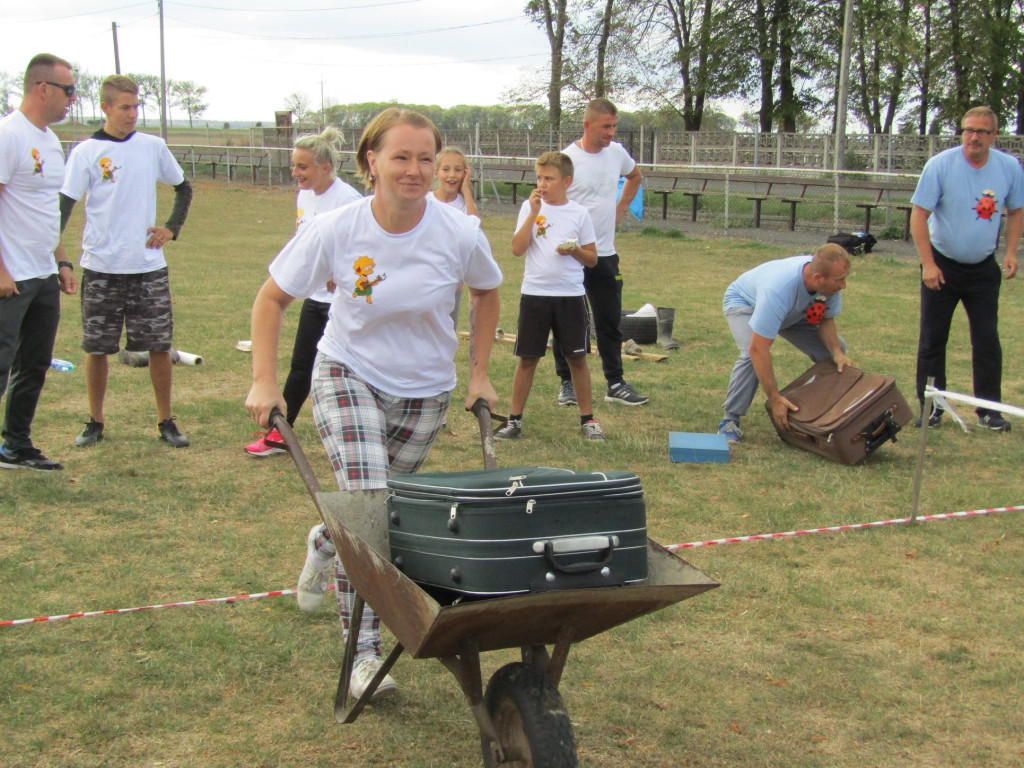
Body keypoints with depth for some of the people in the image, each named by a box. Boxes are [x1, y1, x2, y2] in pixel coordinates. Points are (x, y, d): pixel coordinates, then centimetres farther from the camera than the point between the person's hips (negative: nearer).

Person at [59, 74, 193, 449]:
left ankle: (166, 421, 15)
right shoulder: (86, 152, -2)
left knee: (160, 346, 2)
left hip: (149, 266, 2)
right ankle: (95, 422, 20)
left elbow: (183, 189, 20)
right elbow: (64, 204, -7)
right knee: (97, 348, 5)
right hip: (101, 267, -2)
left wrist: (172, 228, 6)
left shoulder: (153, 146, 6)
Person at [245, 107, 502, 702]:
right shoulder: (335, 231, -20)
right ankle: (363, 652, -8)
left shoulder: (460, 234, -17)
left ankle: (327, 544, 51)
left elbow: (487, 295, 5)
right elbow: (272, 299, -6)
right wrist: (264, 381, -13)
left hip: (425, 393, 3)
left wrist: (479, 374, 4)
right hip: (348, 378, -2)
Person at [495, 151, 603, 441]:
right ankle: (515, 420, 15)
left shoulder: (579, 213, 3)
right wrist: (534, 213, -12)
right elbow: (517, 249, -9)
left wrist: (575, 250, -13)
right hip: (534, 294, 0)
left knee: (577, 358, 6)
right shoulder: (530, 207, 3)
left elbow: (592, 259, 8)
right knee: (527, 358, 4)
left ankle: (587, 419, 18)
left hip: (571, 295, 0)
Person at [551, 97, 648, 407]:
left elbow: (635, 177, 27)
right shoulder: (567, 159, -13)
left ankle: (615, 384, 17)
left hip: (605, 253, 5)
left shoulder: (617, 153, 5)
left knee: (610, 321, 10)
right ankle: (567, 383, 16)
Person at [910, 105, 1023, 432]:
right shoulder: (941, 165, -14)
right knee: (932, 340, 3)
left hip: (984, 269, 2)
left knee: (988, 340, 3)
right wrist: (928, 264, -18)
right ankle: (931, 408, 14)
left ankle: (989, 409, 11)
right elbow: (919, 214, -13)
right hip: (942, 266, -2)